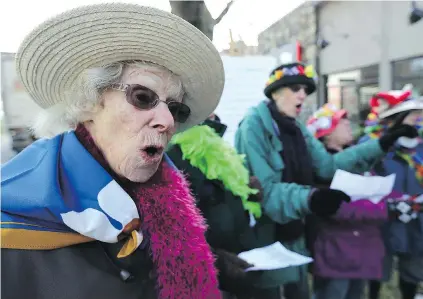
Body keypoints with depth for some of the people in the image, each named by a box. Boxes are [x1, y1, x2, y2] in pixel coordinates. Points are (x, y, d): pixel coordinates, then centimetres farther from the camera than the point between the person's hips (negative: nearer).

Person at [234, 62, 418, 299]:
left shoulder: (297, 128, 9)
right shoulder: (253, 126, -18)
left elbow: (328, 165, 0)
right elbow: (264, 188, -26)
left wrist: (382, 145, -5)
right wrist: (308, 198, -42)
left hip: (293, 232, 8)